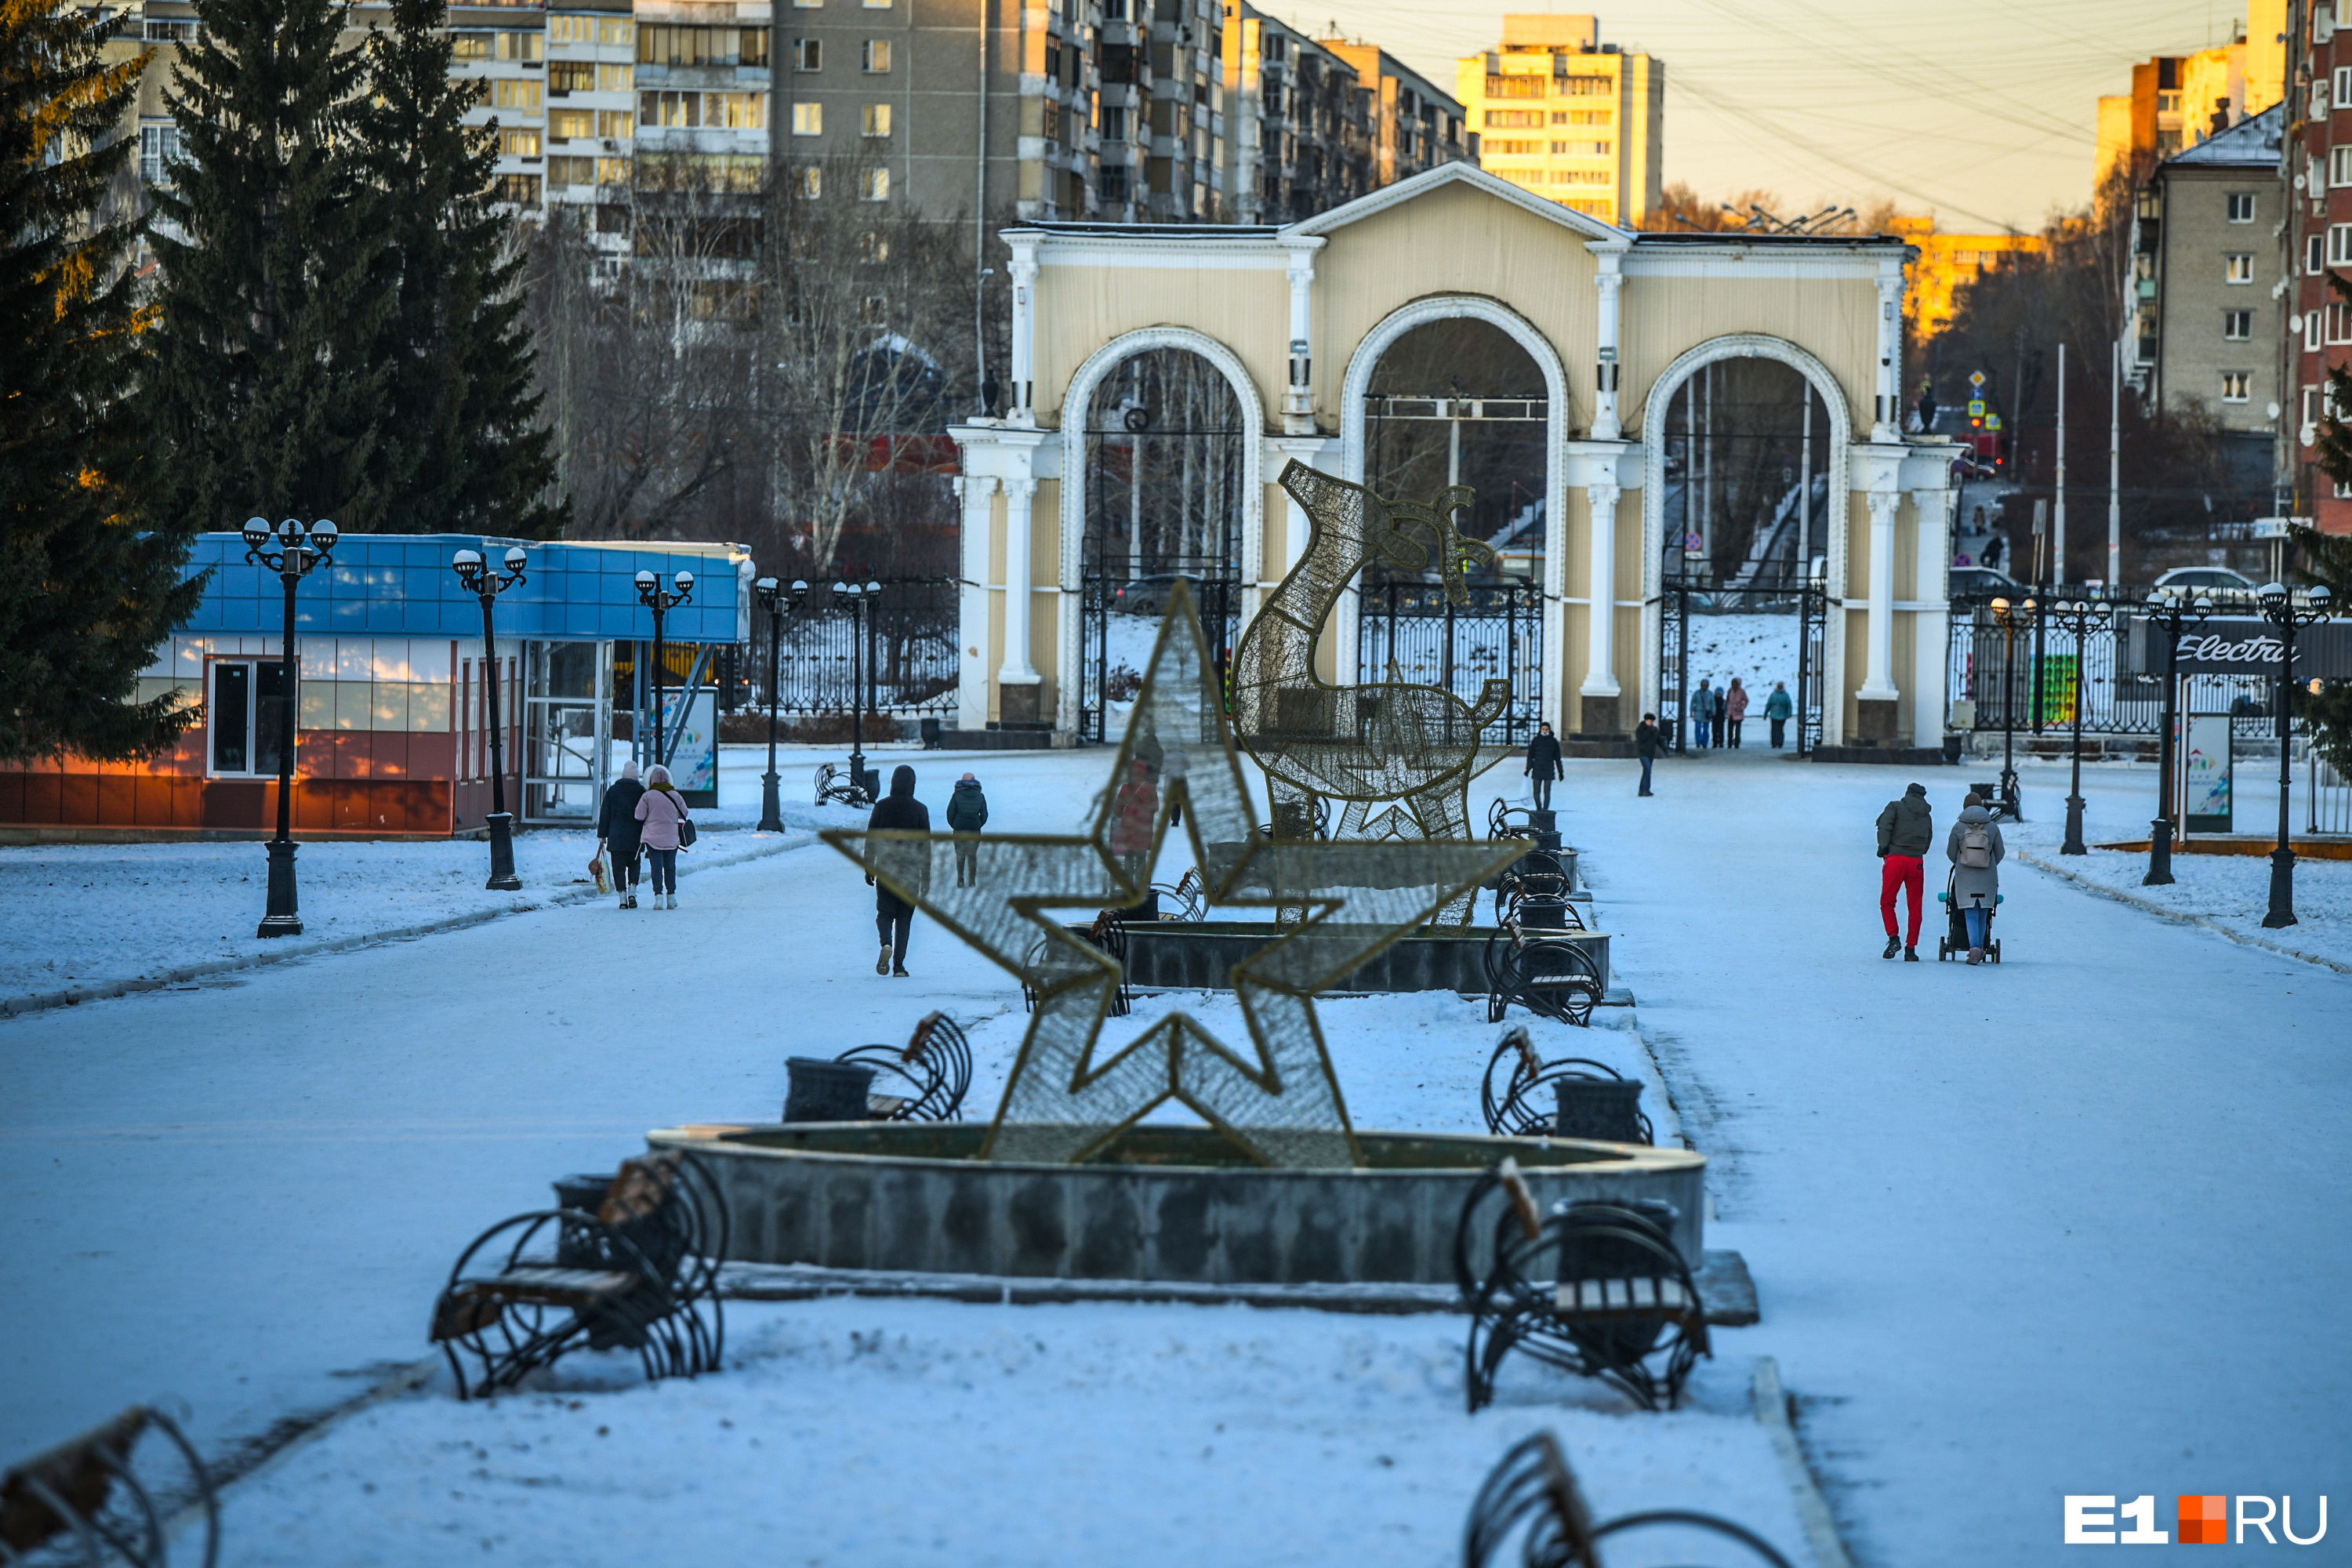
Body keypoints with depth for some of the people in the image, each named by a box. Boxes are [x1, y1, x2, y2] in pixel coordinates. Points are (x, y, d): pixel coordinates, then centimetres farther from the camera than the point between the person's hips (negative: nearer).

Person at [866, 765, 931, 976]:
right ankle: (899, 965, 2)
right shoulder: (920, 810, -4)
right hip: (910, 872, 0)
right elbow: (926, 845, -1)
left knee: (884, 912, 10)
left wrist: (868, 869, 11)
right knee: (904, 918, 6)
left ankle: (886, 943, -21)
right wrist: (926, 877, 5)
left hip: (885, 871, 0)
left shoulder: (881, 806, -2)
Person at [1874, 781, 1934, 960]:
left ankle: (1893, 937, -8)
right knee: (1915, 906, 8)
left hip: (1895, 859, -2)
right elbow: (1928, 840, 15)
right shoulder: (1927, 815, 16)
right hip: (1917, 863, 3)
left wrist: (1883, 846, -4)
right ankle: (1911, 949, 6)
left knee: (1887, 902, 9)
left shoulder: (1895, 807, 6)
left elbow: (1884, 825, -10)